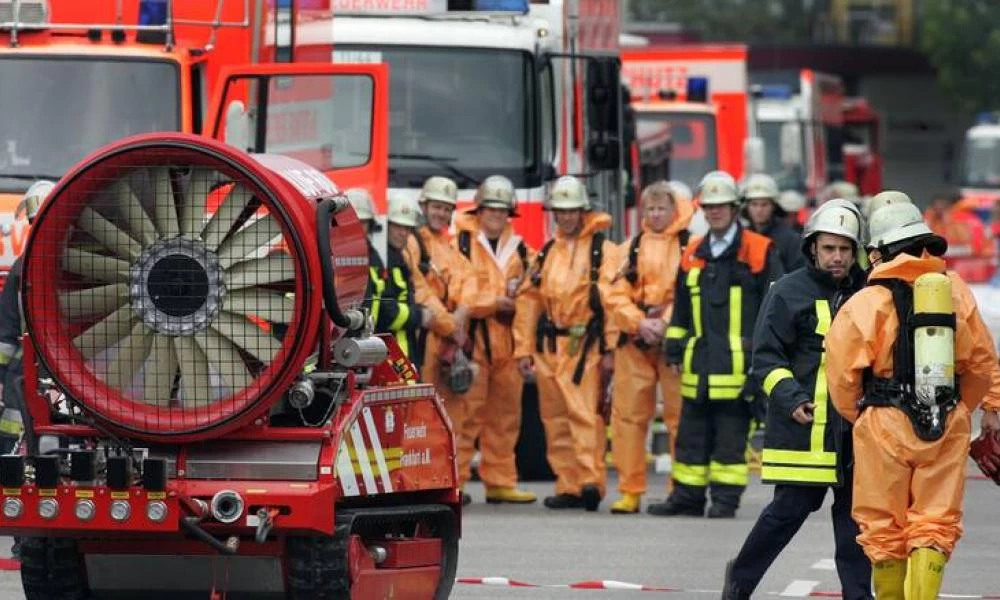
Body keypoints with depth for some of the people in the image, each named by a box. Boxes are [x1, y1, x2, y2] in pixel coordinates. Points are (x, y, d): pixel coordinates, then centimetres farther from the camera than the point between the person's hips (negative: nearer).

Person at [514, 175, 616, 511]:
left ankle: (590, 481, -19)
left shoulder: (602, 250, 0)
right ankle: (568, 486, 10)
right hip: (549, 346, 6)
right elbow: (528, 301, 17)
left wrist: (610, 348, -13)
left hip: (585, 346, -6)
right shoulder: (546, 254, 18)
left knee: (584, 414, -15)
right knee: (555, 419, 6)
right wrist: (524, 348, 11)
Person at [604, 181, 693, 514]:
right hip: (635, 342, 3)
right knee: (628, 414, 1)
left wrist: (666, 323, -15)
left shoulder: (690, 246, 3)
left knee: (680, 416, -3)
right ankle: (630, 491, 7)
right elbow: (617, 296, 6)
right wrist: (639, 323, -9)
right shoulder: (630, 249, 13)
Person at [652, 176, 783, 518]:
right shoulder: (693, 256, 14)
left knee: (732, 436, -1)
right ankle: (687, 496, 13)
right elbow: (680, 311, 21)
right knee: (692, 432, 8)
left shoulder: (760, 252, -1)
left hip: (739, 362, -5)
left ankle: (725, 498, 4)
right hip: (699, 362, 5)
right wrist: (674, 351, 16)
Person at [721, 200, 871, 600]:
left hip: (855, 425, 5)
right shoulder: (788, 292, -3)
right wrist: (791, 399, -17)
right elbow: (766, 356, -5)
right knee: (791, 507, -4)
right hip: (804, 424, -5)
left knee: (855, 510, 5)